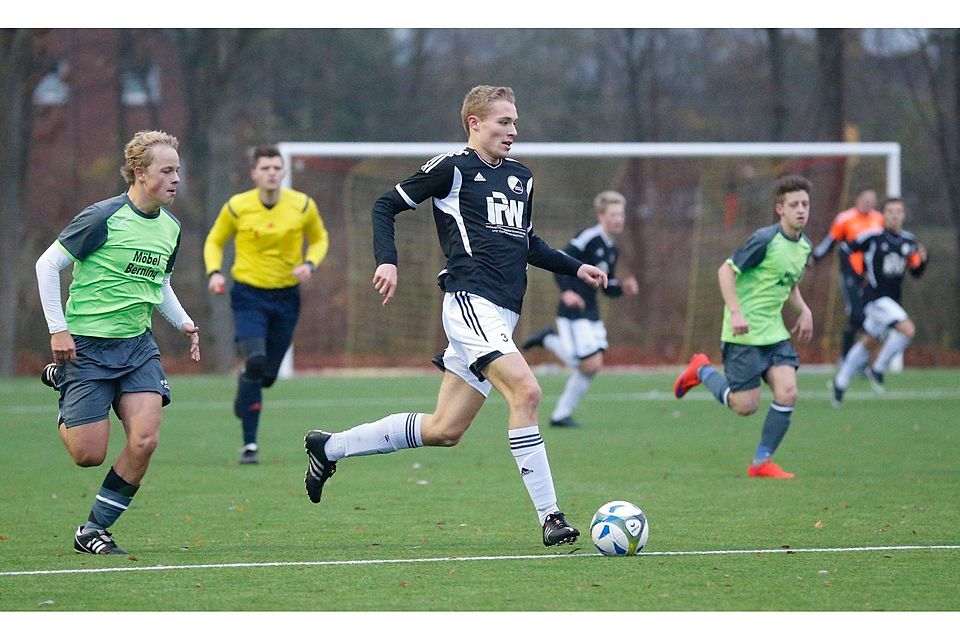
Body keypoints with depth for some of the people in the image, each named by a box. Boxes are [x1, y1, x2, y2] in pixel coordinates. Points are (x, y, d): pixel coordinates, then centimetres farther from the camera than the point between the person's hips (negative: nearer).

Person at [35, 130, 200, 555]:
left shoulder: (170, 227, 7)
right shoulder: (104, 218, -14)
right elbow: (48, 264, -8)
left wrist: (182, 321, 8)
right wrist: (58, 329, -12)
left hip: (138, 345, 6)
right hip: (86, 345, -6)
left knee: (144, 440, -13)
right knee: (89, 454, -5)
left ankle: (93, 531, 3)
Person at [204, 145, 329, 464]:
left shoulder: (302, 205, -4)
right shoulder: (236, 207, -7)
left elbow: (319, 238, 13)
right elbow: (214, 241, 8)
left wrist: (310, 264, -8)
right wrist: (214, 272, -10)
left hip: (286, 296, 3)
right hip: (248, 294, -3)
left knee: (267, 374, 7)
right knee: (255, 360, -23)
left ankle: (244, 395, 48)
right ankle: (249, 444, -14)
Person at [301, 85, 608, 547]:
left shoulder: (521, 178, 21)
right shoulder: (452, 168, -1)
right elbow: (385, 206, 4)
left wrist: (575, 268, 21)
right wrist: (387, 261, -10)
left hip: (502, 315, 8)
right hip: (470, 300, -8)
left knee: (444, 431, 8)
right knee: (526, 390, -25)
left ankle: (330, 447, 25)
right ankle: (550, 517, -24)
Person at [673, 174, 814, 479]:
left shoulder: (804, 246, 9)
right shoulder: (765, 239, -16)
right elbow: (727, 270, -14)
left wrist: (804, 311, 9)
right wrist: (736, 312, -22)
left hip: (774, 333, 7)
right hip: (744, 332, -7)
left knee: (787, 393, -10)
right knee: (746, 406, -5)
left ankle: (762, 462, 3)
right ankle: (702, 371, 23)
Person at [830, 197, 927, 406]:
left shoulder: (909, 241, 6)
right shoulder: (872, 237, -11)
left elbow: (916, 273, 11)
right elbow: (847, 250, -1)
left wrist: (921, 260, -9)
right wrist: (862, 273, -7)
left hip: (893, 299, 7)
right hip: (876, 297, -7)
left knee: (868, 342, 16)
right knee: (908, 329, -23)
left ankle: (840, 382, 29)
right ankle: (877, 369, -7)